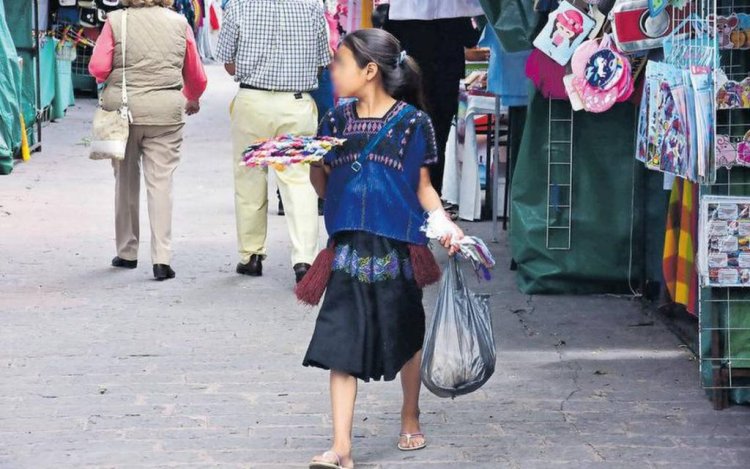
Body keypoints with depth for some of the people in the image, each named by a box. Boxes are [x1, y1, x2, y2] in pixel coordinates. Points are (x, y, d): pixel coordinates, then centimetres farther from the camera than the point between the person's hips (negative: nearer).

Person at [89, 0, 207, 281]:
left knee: (126, 181, 15)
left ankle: (127, 253, 23)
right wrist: (192, 99, 31)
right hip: (166, 111, 0)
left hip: (123, 107, 0)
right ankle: (162, 258, -9)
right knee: (161, 182, 1)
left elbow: (97, 67, -8)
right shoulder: (179, 23, 4)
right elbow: (197, 76, 10)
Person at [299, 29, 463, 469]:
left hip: (399, 247, -2)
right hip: (349, 248, 2)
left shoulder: (412, 122, -3)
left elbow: (423, 188, 4)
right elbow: (324, 186, 13)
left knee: (406, 338, 13)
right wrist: (310, 164, -7)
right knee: (341, 344, -7)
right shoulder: (336, 122, 7)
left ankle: (410, 417, 38)